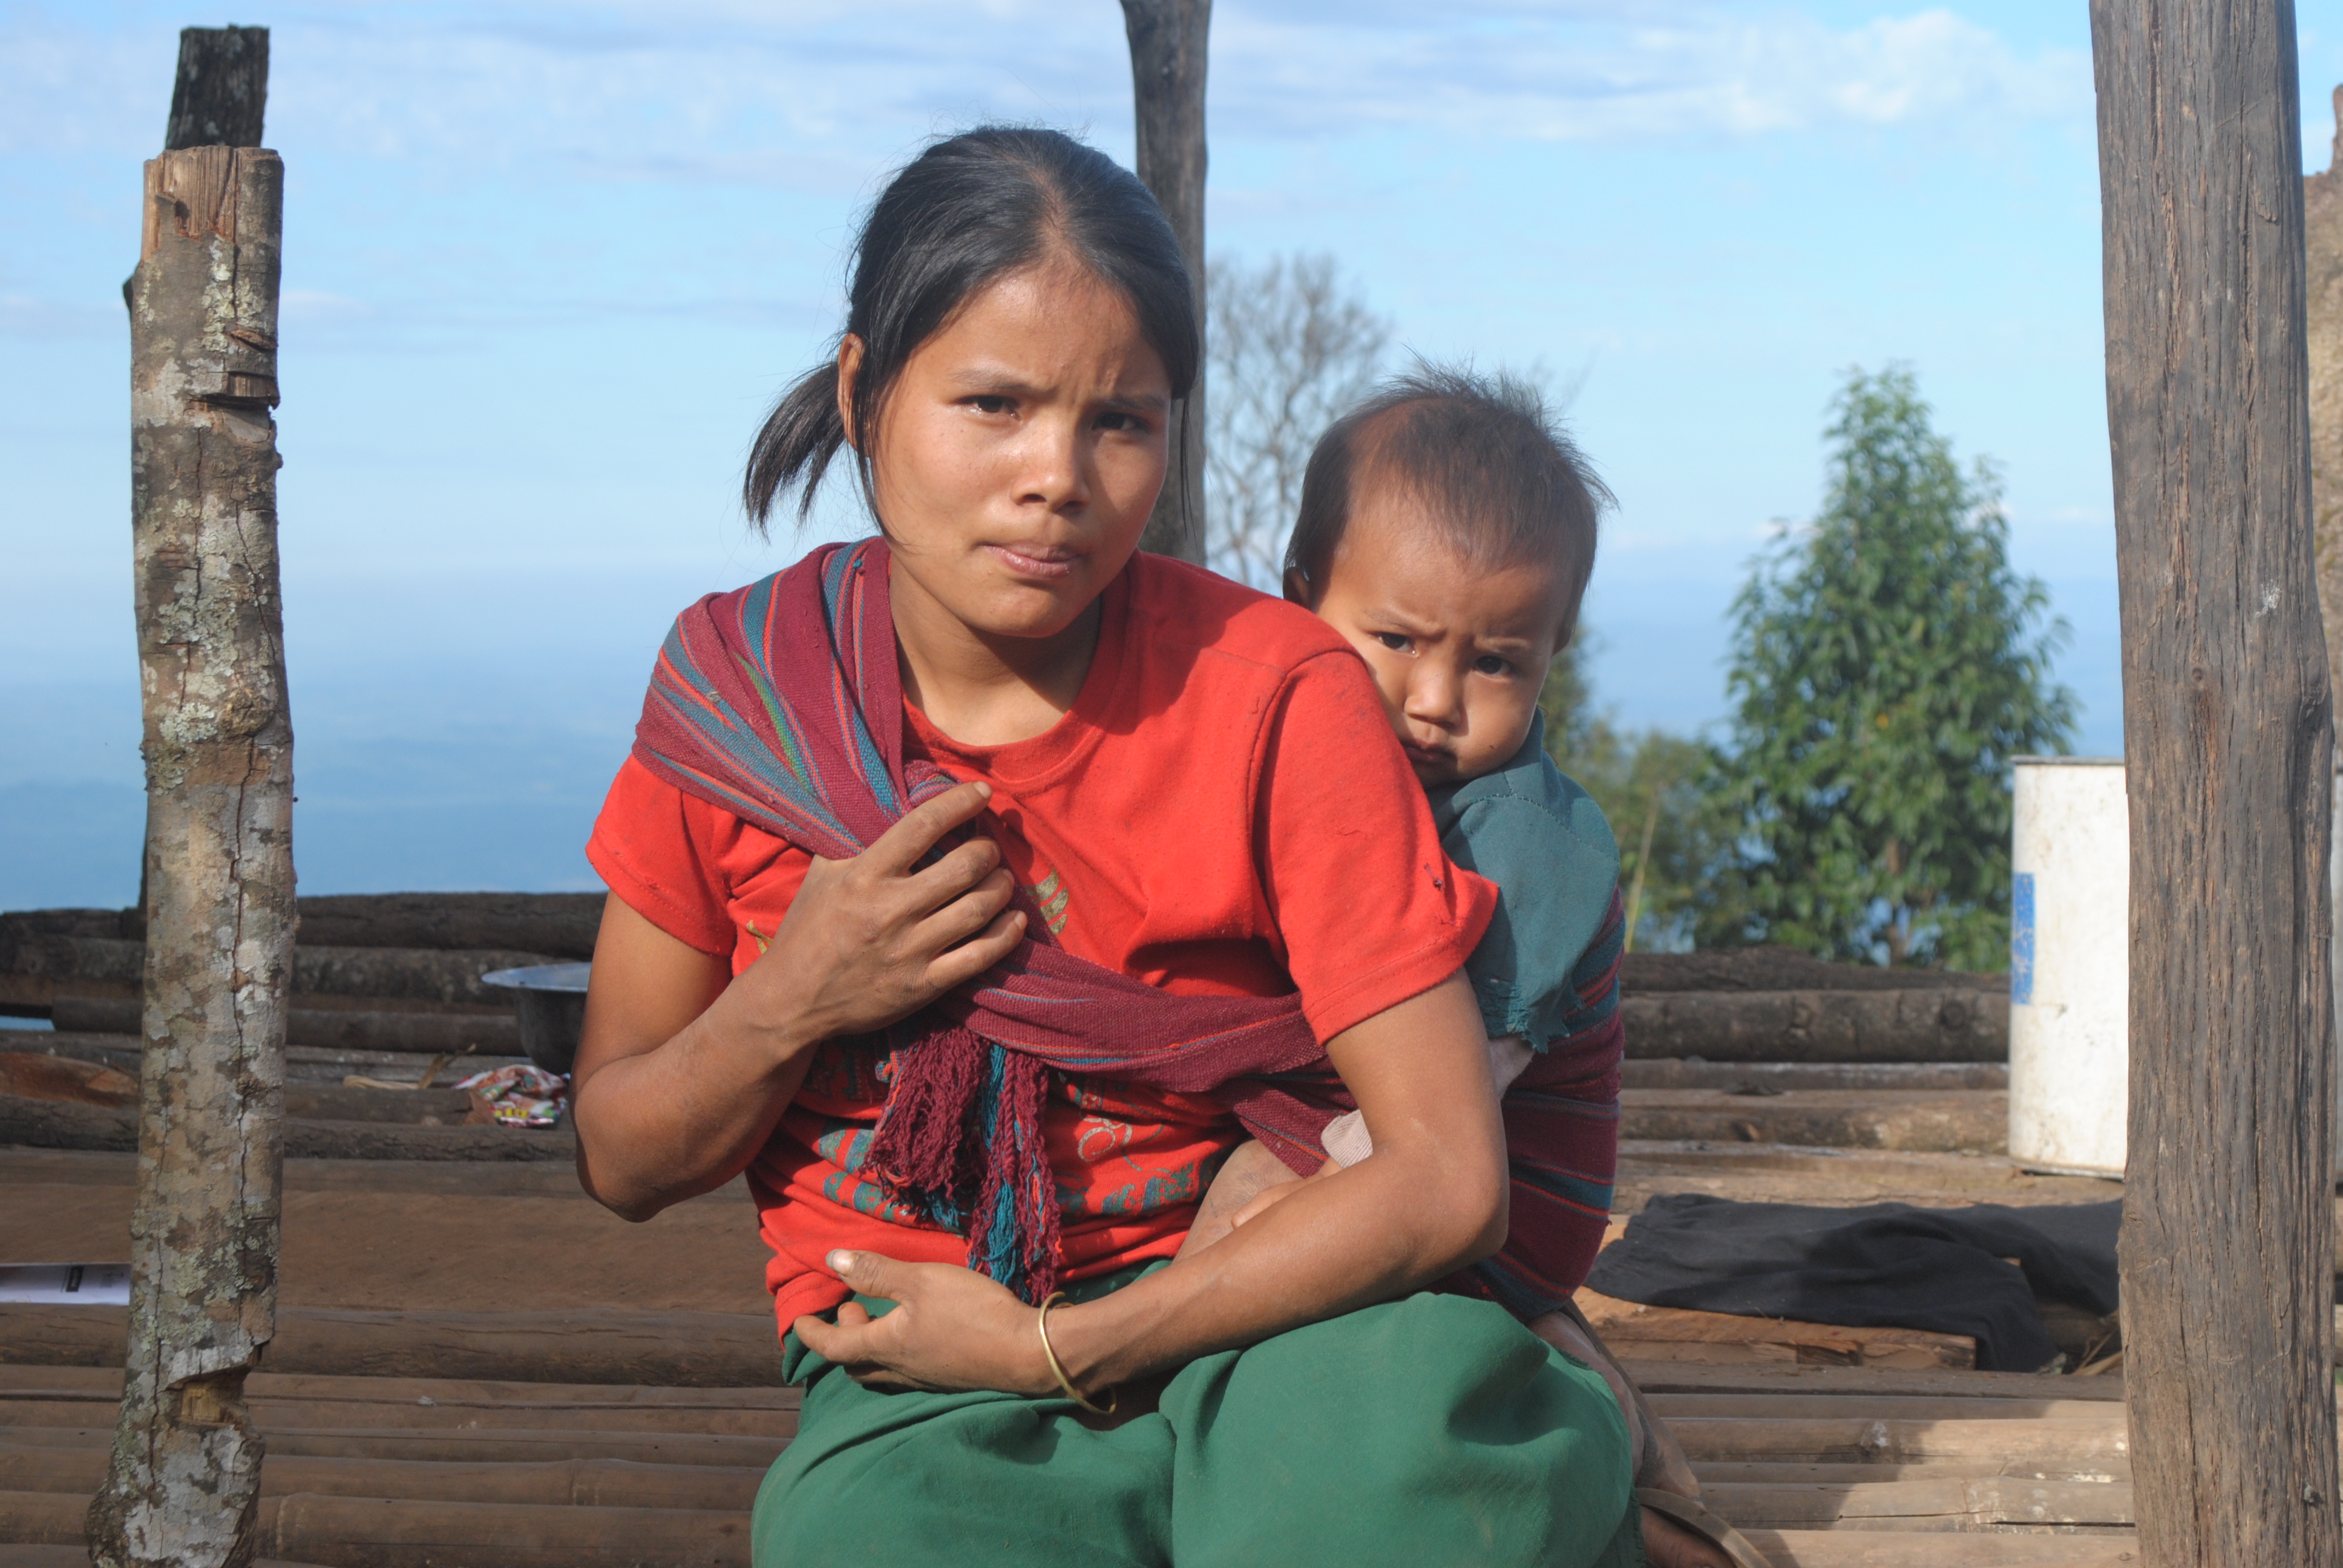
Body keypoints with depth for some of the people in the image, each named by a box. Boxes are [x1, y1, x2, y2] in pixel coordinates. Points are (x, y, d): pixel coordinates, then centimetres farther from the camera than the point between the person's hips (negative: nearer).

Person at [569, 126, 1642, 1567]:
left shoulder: (1275, 696, -8)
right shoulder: (735, 687, -1)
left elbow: (1448, 1176, -12)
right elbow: (623, 1162, 10)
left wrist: (1054, 1345, -15)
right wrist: (792, 1008, -11)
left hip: (1251, 1323, -1)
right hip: (917, 1402, 1)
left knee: (1417, 1428, -38)